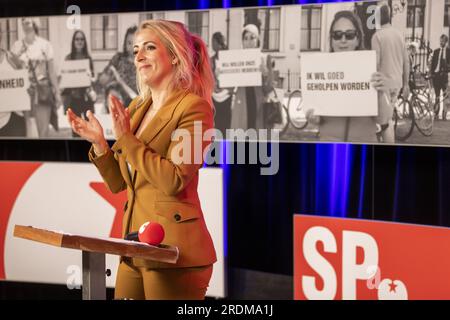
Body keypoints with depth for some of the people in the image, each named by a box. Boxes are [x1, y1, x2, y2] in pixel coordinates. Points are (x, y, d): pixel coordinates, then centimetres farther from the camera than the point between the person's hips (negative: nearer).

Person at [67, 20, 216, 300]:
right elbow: (118, 183, 17)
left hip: (174, 252, -7)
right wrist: (99, 142, 1)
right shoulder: (137, 108, 14)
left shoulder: (193, 107, -9)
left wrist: (126, 138, -17)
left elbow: (174, 181, -19)